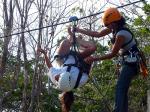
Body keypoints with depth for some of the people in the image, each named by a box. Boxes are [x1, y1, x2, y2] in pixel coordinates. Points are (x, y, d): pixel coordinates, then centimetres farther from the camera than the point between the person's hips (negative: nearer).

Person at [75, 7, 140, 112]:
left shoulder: (121, 34, -26)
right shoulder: (115, 28, 1)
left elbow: (112, 54, -21)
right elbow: (98, 34, 10)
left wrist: (94, 59, -18)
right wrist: (79, 30, 9)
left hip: (131, 62, -10)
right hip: (127, 61, 10)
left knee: (120, 89, -18)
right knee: (123, 89, 9)